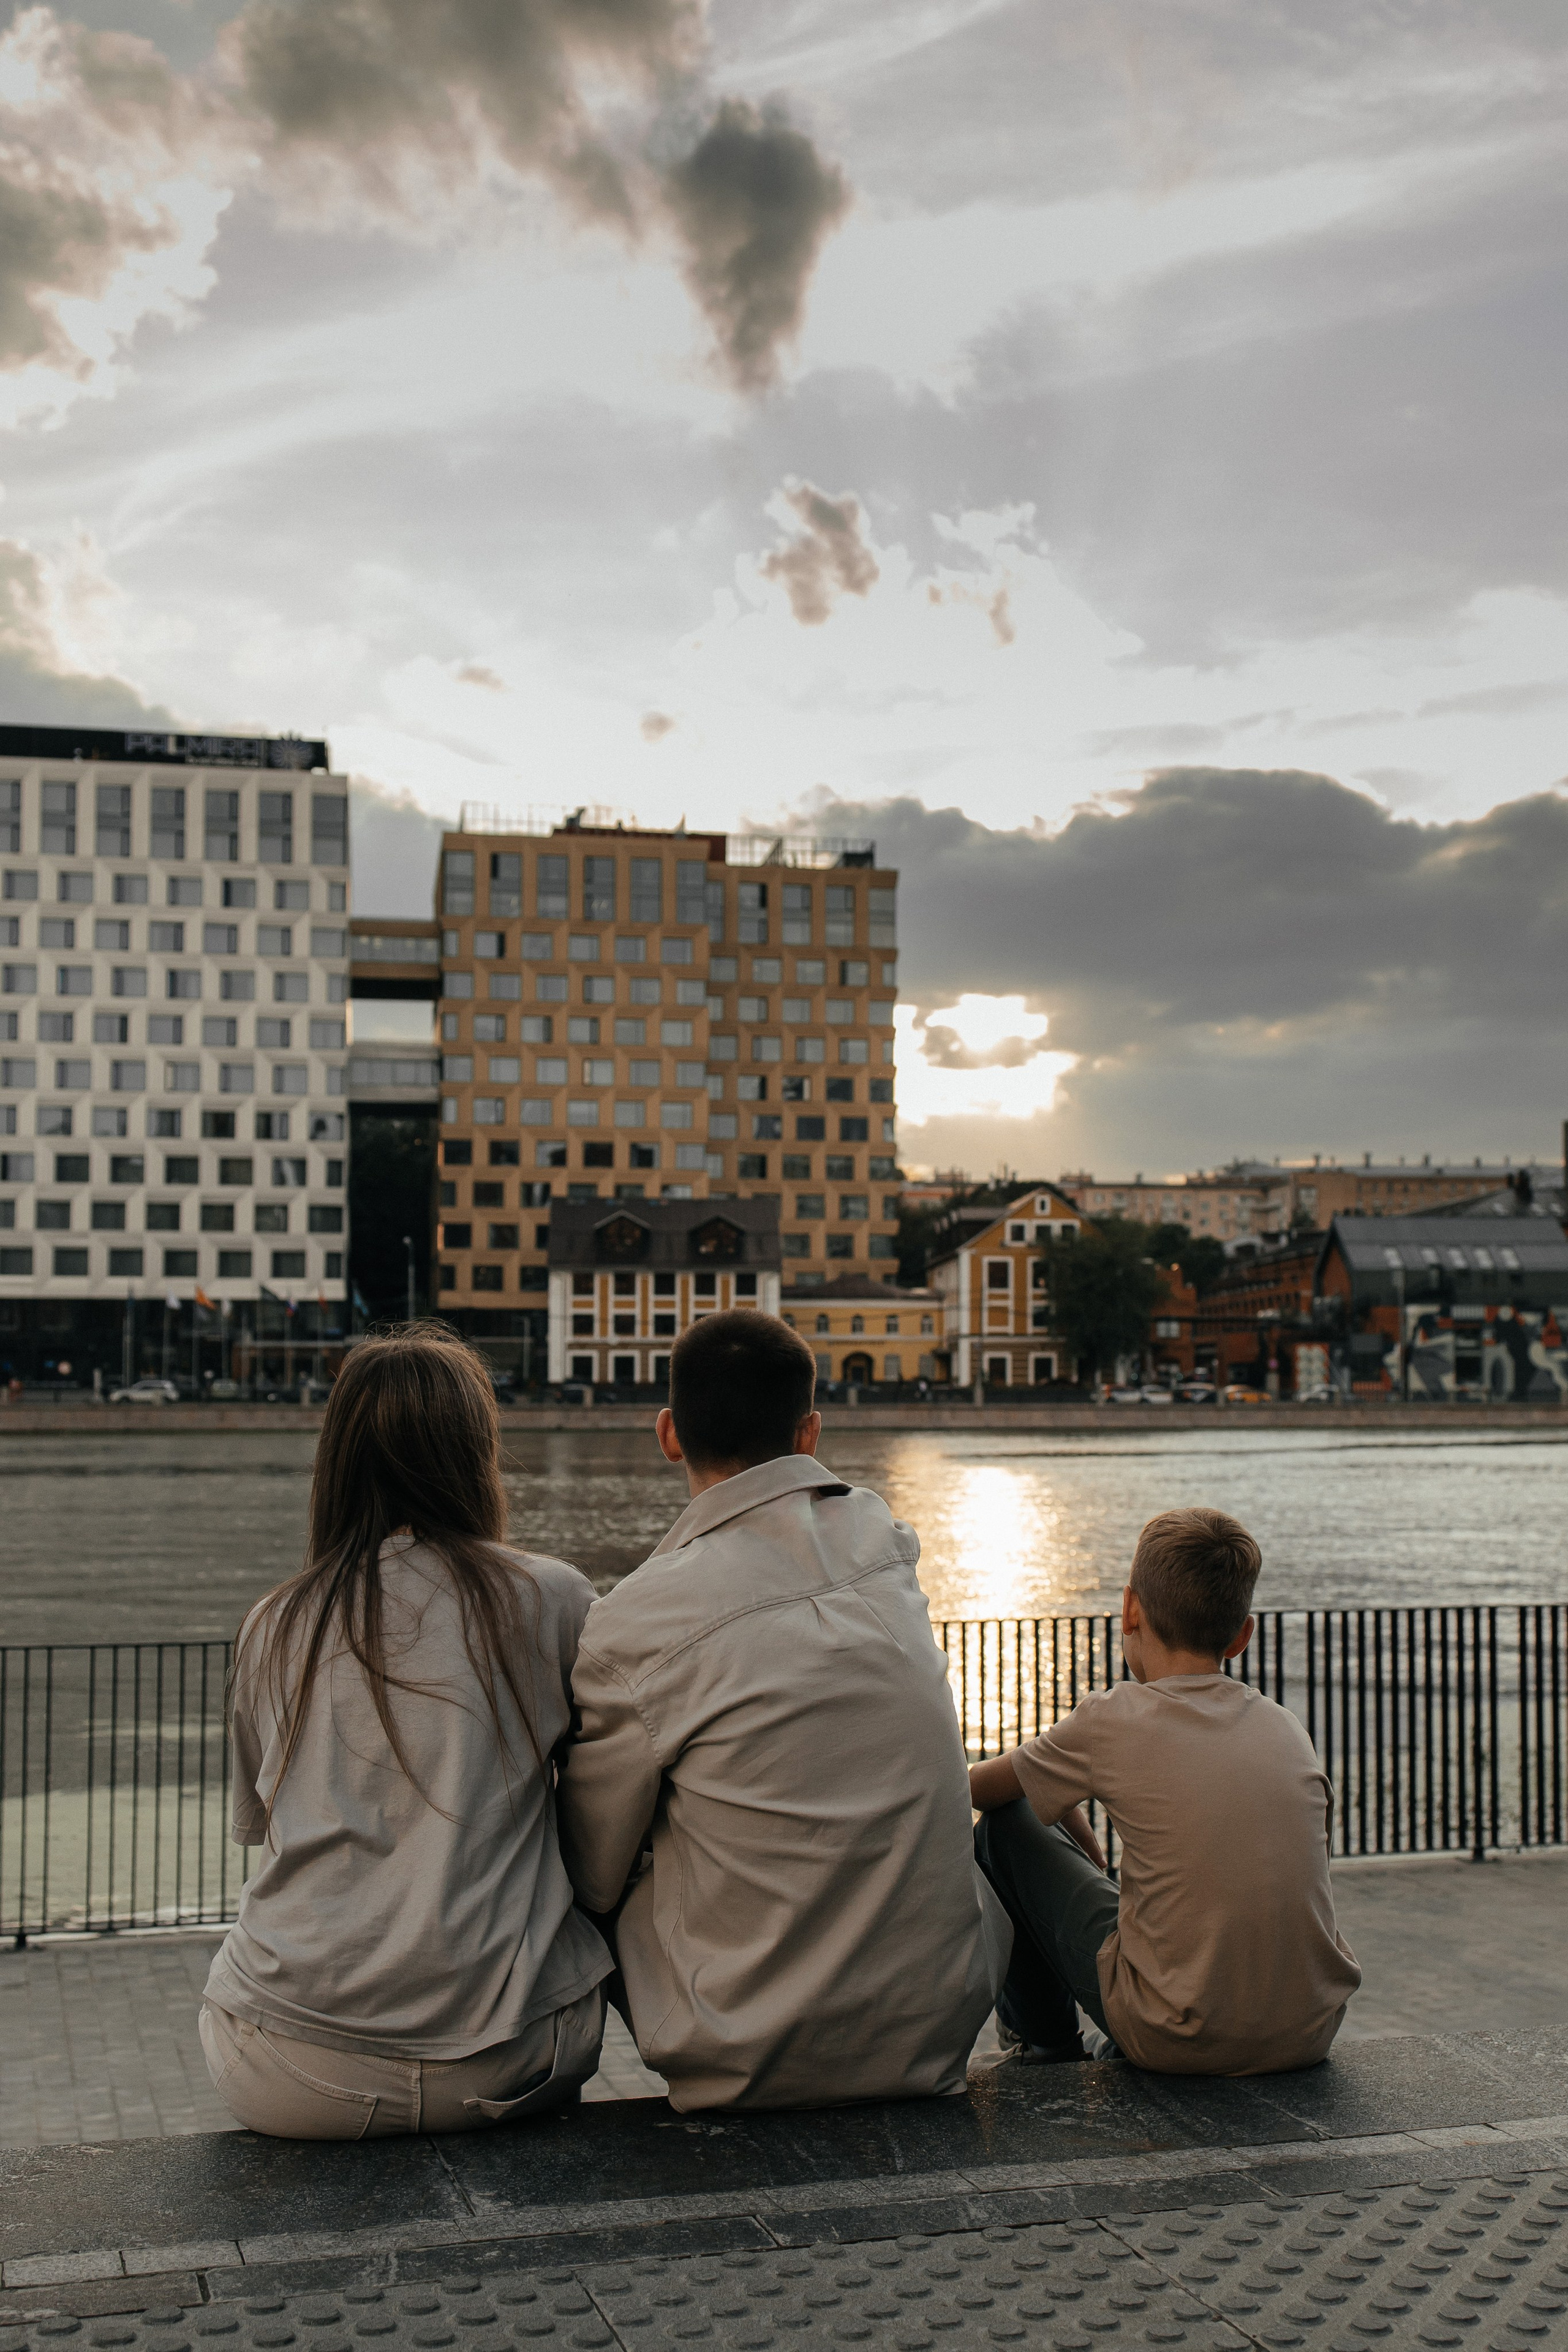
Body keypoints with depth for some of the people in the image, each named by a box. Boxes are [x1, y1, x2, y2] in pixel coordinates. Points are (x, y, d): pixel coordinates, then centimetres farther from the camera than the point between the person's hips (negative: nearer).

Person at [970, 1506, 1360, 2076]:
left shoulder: (1113, 1719, -6)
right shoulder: (1286, 1728, 6)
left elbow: (976, 1787, 9)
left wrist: (1078, 1833, 28)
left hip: (1182, 2044, -5)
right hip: (1310, 2034, 5)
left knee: (1006, 1826, 12)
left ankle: (1043, 2044, 29)